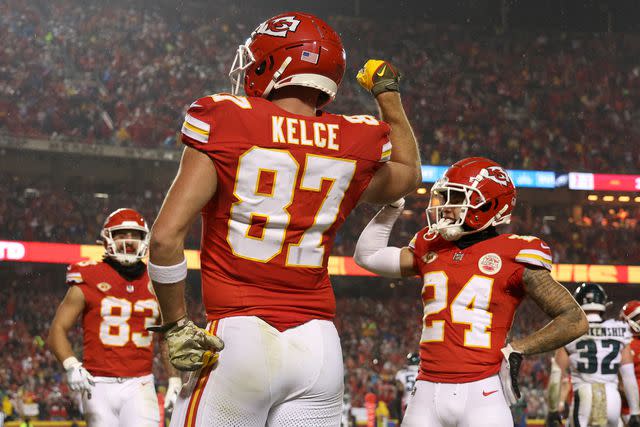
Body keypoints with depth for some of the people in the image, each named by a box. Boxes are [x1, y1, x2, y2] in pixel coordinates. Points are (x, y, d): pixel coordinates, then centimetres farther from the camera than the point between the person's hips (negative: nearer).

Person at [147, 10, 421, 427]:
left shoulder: (225, 124, -4)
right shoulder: (355, 144, 6)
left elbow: (166, 237, -10)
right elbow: (408, 175, 32)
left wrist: (176, 326, 0)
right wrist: (389, 95, 41)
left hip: (240, 340, -4)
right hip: (320, 347, 4)